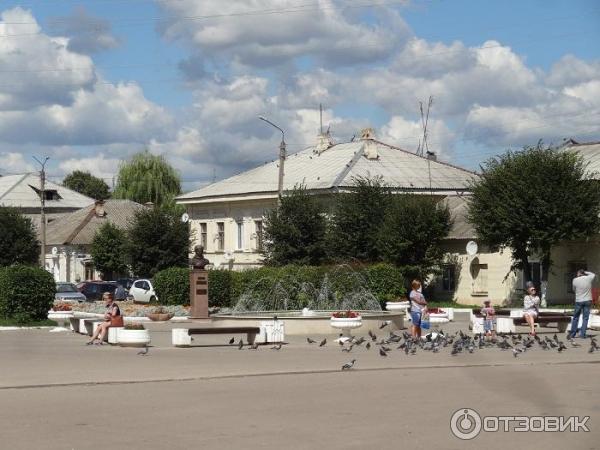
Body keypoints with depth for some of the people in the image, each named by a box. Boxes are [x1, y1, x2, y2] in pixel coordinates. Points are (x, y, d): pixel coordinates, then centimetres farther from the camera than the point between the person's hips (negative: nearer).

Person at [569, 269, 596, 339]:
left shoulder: (575, 280, -6)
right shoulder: (588, 278, -5)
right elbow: (593, 275, 18)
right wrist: (585, 272, 18)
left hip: (578, 301, 0)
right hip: (587, 300, 0)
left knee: (575, 318, 10)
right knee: (585, 318, 5)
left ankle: (572, 334, 10)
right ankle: (582, 334, 1)